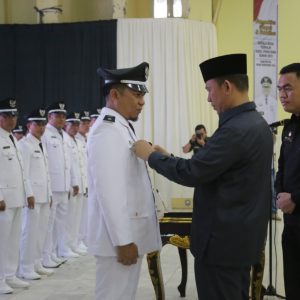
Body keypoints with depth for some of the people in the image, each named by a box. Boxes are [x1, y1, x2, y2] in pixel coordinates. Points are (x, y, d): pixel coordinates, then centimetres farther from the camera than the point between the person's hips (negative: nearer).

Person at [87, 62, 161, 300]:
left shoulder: (122, 128, 15)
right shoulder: (107, 130, -17)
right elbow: (109, 191, -23)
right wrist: (123, 241, -23)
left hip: (130, 234, 10)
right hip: (120, 237, -10)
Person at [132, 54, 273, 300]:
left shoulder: (236, 130, -23)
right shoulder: (256, 123, 9)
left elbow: (192, 173, -23)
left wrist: (151, 155, -9)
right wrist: (168, 157, 8)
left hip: (223, 239, -10)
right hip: (241, 234, 10)